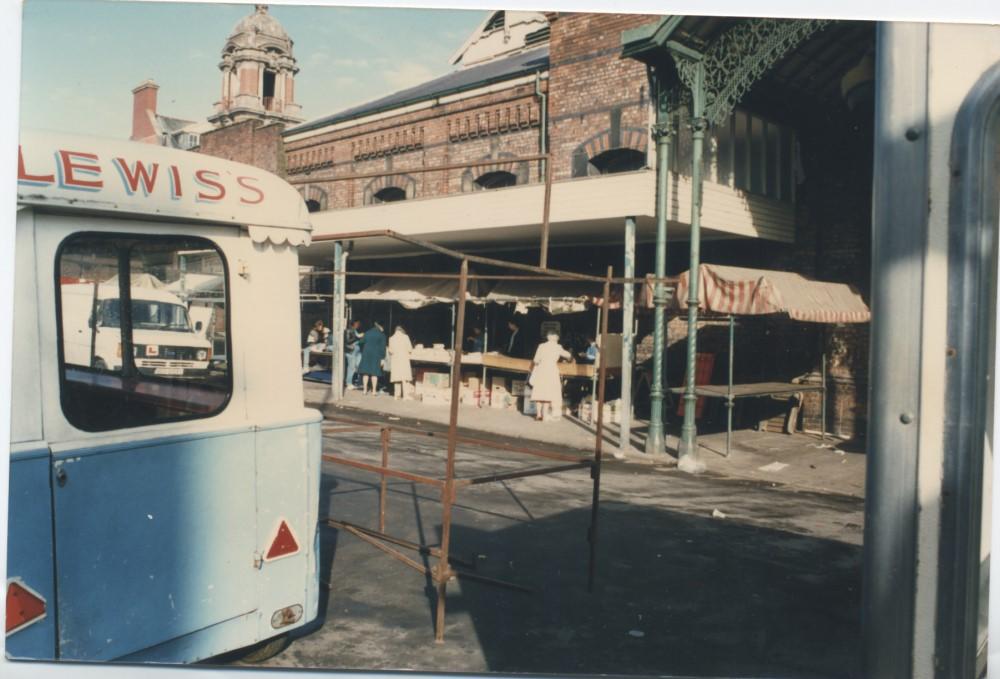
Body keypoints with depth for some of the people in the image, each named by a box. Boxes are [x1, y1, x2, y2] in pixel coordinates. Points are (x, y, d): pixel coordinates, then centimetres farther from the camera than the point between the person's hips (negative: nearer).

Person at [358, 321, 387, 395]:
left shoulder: (367, 333, 9)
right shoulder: (382, 335, 0)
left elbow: (361, 341, 14)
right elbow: (383, 347, -3)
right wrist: (382, 358, -2)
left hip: (366, 354, 3)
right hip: (376, 355, -3)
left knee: (366, 372, 7)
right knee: (374, 373, -1)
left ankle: (365, 389, 6)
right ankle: (374, 390, -3)